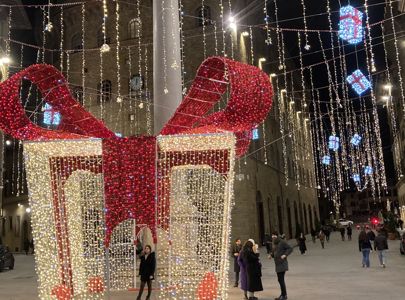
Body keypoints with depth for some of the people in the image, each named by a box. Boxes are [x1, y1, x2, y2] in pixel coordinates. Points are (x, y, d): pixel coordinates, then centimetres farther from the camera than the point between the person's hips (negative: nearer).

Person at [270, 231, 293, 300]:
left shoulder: (282, 242, -12)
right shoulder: (274, 243, 12)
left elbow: (290, 248, -13)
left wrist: (285, 255, -24)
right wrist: (271, 255, 4)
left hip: (282, 263, -9)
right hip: (277, 264, 9)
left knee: (281, 279, -8)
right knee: (280, 279, 13)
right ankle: (283, 294, 23)